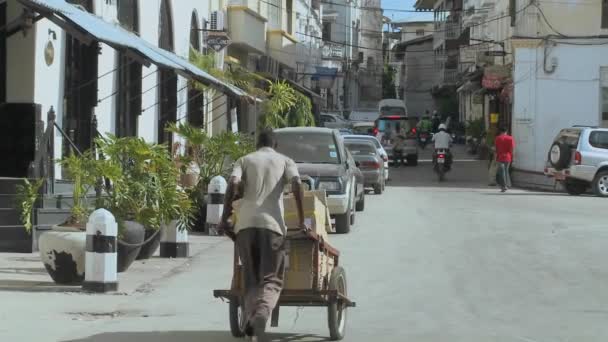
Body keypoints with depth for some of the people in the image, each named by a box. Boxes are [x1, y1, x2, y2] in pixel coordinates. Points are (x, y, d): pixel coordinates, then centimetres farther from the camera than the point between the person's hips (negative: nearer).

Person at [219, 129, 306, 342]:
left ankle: (251, 316, -11)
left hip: (245, 224, 1)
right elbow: (297, 185, -2)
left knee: (251, 278, 11)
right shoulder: (285, 161, 17)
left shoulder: (244, 160, 18)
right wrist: (301, 220, 0)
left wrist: (225, 218, 2)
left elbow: (233, 185, 0)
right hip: (272, 224, -1)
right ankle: (261, 314, -28)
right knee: (271, 279, 1)